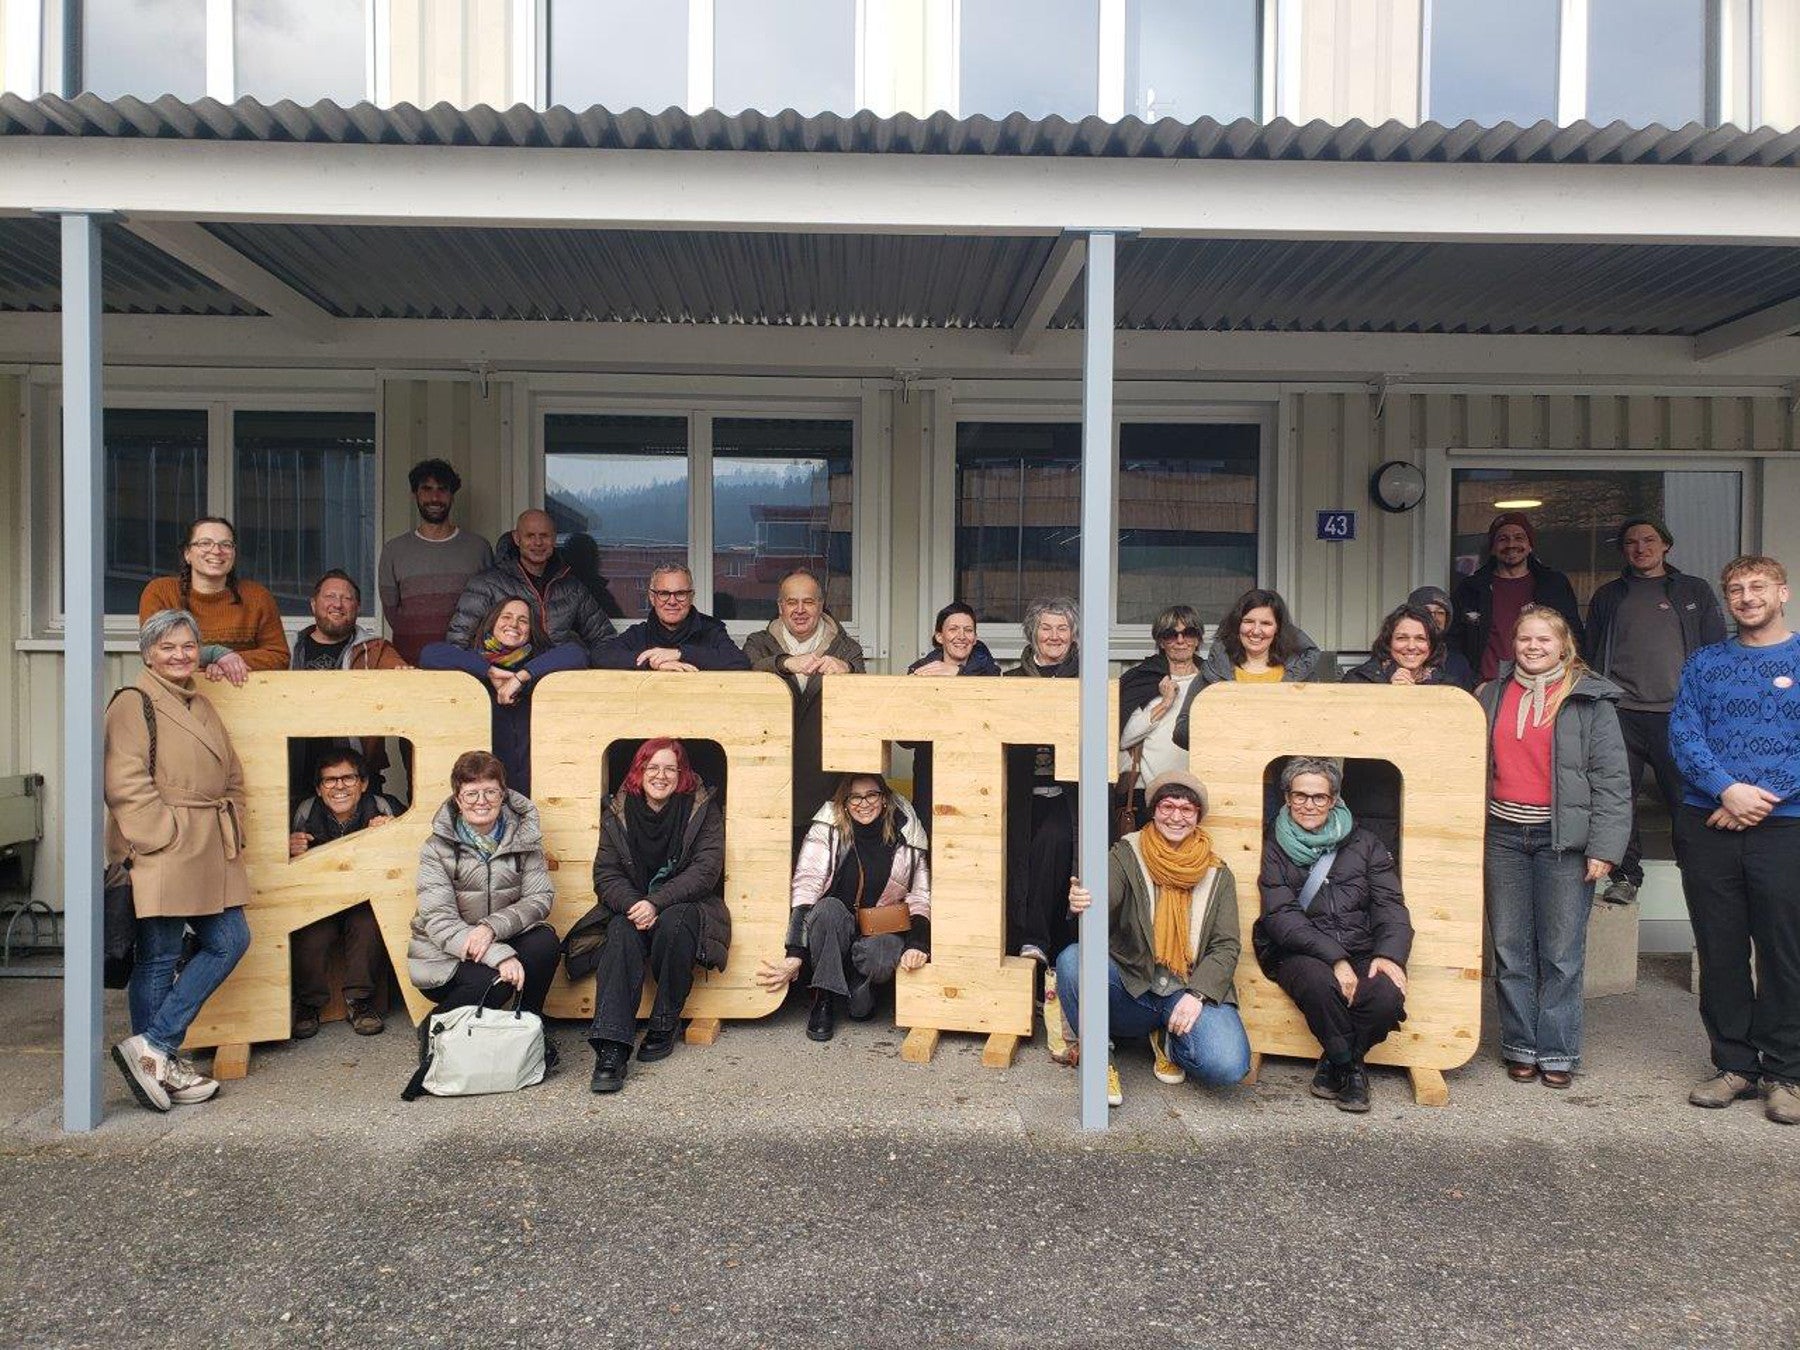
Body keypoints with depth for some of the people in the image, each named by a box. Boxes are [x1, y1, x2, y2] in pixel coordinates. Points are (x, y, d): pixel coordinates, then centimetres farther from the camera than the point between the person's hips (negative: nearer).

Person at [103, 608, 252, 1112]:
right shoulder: (134, 703, -7)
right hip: (160, 851, -9)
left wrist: (232, 833, 11)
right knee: (159, 958, 0)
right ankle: (153, 1052, 13)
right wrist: (167, 836, -17)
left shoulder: (200, 706, 19)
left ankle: (156, 1050, 13)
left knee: (231, 941, 7)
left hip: (209, 853, 9)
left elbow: (232, 777, 22)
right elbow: (126, 786, -16)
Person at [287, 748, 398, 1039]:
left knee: (368, 924, -32)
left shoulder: (381, 808, -8)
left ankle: (359, 1000, -10)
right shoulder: (306, 811, -5)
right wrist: (290, 850, -22)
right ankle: (308, 1004, -3)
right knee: (311, 937, -29)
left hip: (366, 898, -1)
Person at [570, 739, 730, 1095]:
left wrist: (656, 903, -23)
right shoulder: (617, 812, 5)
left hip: (685, 908, -1)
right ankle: (611, 1049, -41)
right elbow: (606, 875, -2)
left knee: (674, 922, -36)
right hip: (631, 908, 2)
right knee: (621, 932, -32)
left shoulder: (703, 809, -1)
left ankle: (664, 1026, -17)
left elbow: (705, 871, -11)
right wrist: (632, 905, -23)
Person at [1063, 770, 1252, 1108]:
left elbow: (1226, 945, 3)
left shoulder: (1217, 874, 9)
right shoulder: (1126, 855, 3)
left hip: (1190, 992, 1)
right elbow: (1105, 899, -16)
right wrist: (1081, 903, -41)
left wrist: (1197, 994, -14)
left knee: (1228, 1066, -27)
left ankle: (1169, 1041, 9)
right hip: (1130, 988, -1)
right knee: (1071, 959, -30)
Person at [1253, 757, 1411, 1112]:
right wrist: (1334, 958, -21)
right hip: (1301, 955, -2)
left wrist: (1390, 953, -15)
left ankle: (1335, 1064, 0)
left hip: (1361, 954, 3)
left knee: (1388, 996, -30)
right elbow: (1281, 917, -7)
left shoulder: (1362, 843, 15)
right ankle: (1350, 1068, -6)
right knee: (1319, 981, -36)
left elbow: (1390, 906, 6)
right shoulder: (1274, 848, 5)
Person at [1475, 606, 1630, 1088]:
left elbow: (1611, 778, -4)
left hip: (1564, 837, -3)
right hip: (1504, 836, 4)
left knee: (1561, 953, 0)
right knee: (1510, 951, 8)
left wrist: (1604, 847, -10)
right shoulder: (1492, 694, 12)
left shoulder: (1590, 699, 0)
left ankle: (1557, 1052, 12)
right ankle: (1520, 1047, 18)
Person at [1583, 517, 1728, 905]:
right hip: (1621, 713, 1)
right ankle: (1625, 875, 10)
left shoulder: (1695, 592, 13)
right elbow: (1593, 656, 17)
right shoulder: (1608, 596, 16)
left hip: (1679, 714, -1)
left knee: (1687, 797, -2)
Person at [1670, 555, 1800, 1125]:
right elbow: (1683, 733, 1)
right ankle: (1734, 1064, 19)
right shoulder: (1704, 663, 12)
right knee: (1719, 950, 7)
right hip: (1706, 825, 2)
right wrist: (1727, 789, -14)